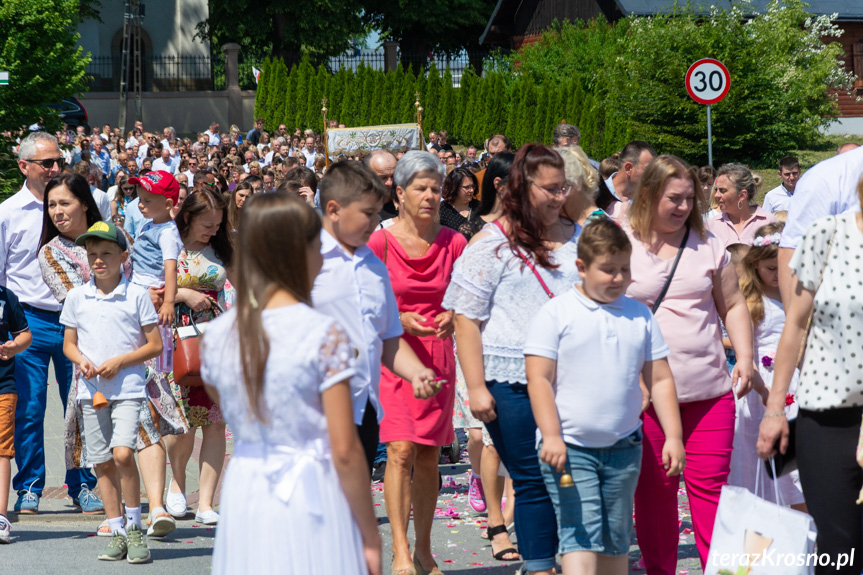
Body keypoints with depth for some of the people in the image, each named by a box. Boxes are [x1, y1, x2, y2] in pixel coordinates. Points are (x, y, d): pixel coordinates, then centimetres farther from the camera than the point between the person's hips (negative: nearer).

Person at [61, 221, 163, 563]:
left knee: (122, 454, -19)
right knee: (102, 464, 6)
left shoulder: (137, 296, -1)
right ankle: (117, 533, 14)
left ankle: (134, 527, -6)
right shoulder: (76, 297, 8)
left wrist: (119, 361, -12)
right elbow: (69, 344, 15)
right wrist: (82, 361, -7)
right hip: (91, 390, 4)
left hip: (127, 389, -4)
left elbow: (155, 345, 0)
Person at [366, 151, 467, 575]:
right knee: (400, 450, -13)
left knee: (428, 456, 7)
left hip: (438, 356, 3)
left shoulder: (453, 244, 3)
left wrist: (452, 318, -7)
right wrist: (401, 320, -17)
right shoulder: (380, 243, -6)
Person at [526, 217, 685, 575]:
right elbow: (538, 378, -8)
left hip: (623, 447, 4)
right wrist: (551, 436, -17)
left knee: (616, 541, 10)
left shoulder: (640, 315, 9)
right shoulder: (557, 313, -3)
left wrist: (674, 436, 5)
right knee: (580, 536, -13)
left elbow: (660, 380, 12)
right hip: (569, 449, -4)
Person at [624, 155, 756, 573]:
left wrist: (744, 355, 3)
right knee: (653, 489, 4)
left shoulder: (707, 244, 11)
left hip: (709, 390, 2)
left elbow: (732, 304, 17)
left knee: (711, 484, -2)